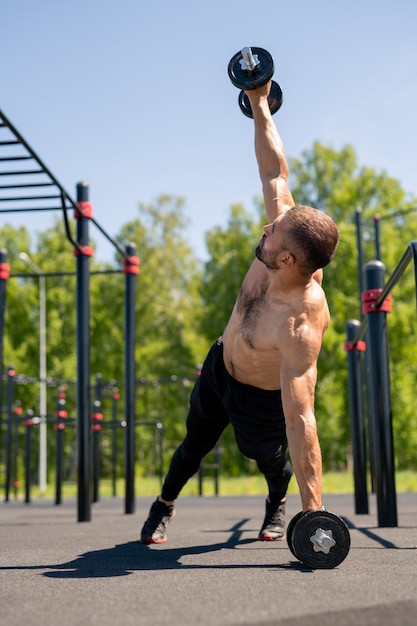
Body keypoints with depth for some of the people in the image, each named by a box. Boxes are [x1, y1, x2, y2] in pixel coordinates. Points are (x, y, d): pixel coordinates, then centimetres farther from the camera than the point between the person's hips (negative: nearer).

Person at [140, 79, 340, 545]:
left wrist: (313, 512, -49)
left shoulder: (302, 324, -45)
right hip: (220, 367, 6)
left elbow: (301, 422, -49)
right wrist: (259, 104, -10)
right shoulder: (288, 239, -29)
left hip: (264, 397, -6)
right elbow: (275, 172, -16)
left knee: (268, 457, 21)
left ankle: (277, 507, 57)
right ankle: (164, 506, 50)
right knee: (194, 446, 22)